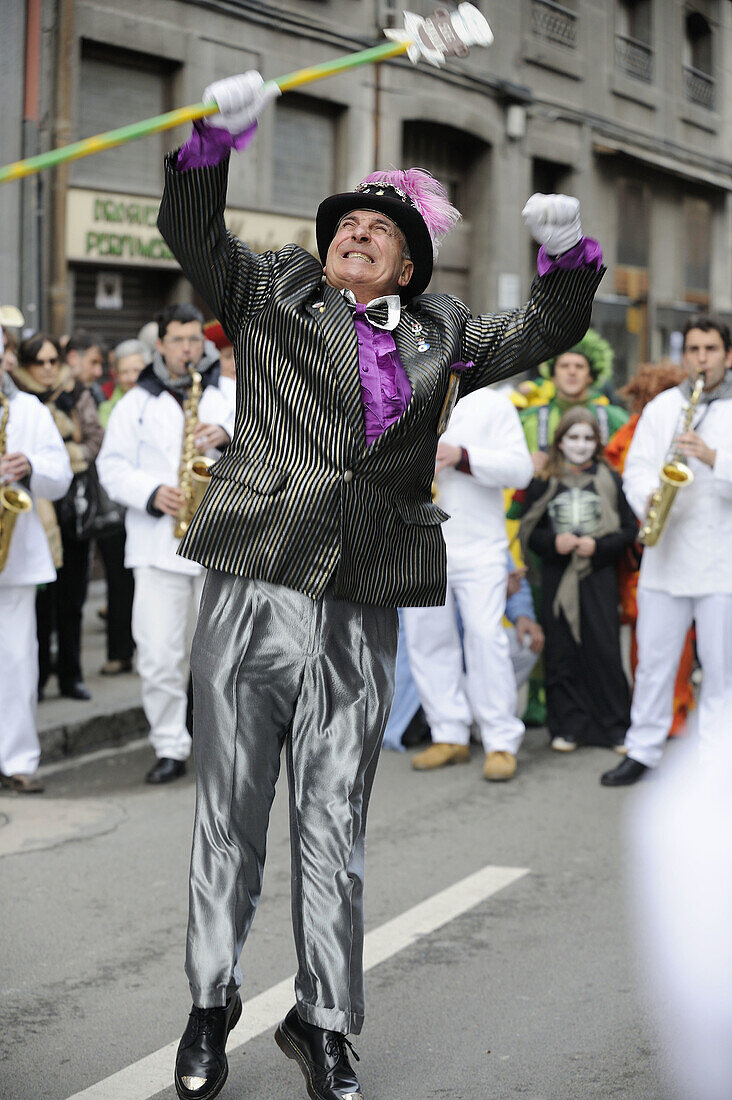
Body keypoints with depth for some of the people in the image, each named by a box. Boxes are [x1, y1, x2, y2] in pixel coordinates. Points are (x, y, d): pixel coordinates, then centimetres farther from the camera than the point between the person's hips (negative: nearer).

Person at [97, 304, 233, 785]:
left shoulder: (230, 393, 13)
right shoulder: (137, 402, 11)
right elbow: (113, 466, 5)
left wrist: (228, 433, -19)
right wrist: (153, 493, -13)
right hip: (159, 543, 0)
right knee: (159, 655, -6)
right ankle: (170, 748, 5)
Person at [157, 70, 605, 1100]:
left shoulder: (436, 336, 18)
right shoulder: (270, 294, 11)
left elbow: (544, 330, 17)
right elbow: (190, 229, 1)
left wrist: (568, 251, -3)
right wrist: (219, 134, -16)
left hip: (360, 618, 2)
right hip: (251, 595, -1)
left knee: (334, 829, 7)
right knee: (229, 818, 5)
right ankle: (211, 1004, 21)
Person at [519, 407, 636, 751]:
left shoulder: (610, 481, 5)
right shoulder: (544, 483, 7)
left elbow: (629, 529, 4)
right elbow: (529, 532, 8)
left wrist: (597, 545, -11)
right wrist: (553, 542, -11)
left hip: (599, 577, -1)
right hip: (557, 578, 1)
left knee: (604, 651, -3)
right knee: (562, 652, 2)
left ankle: (613, 727, 7)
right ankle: (568, 726, 12)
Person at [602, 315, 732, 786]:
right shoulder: (662, 407, 12)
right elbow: (637, 465, 6)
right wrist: (648, 498, -14)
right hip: (665, 555, 3)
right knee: (653, 660, 8)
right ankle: (643, 750, 18)